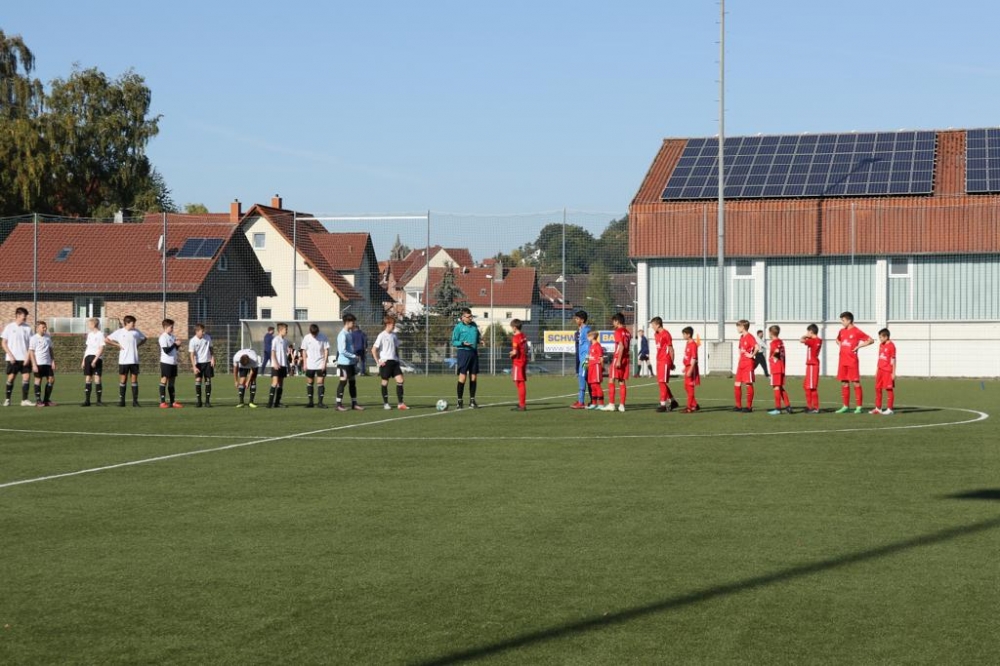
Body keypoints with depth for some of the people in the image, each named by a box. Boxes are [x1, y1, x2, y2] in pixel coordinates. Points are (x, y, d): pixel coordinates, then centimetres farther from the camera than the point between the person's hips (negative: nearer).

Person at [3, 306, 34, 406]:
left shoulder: (27, 328, 6)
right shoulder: (9, 327, 0)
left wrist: (27, 357, -6)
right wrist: (10, 355, -8)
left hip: (25, 358, 2)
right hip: (13, 359, -2)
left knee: (26, 377, -6)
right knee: (11, 377, 0)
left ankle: (24, 400, -4)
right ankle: (7, 399, 12)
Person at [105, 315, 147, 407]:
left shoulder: (136, 332, 6)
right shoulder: (119, 332, -1)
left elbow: (144, 339, 23)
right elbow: (106, 340, 1)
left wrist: (138, 345, 6)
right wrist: (118, 345, -5)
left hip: (134, 360, 2)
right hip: (123, 360, -2)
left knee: (134, 380, 1)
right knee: (123, 380, 2)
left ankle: (135, 401, 4)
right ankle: (121, 401, 6)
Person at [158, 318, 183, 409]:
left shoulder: (172, 336, 14)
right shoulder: (163, 337, -11)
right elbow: (166, 350, -19)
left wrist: (178, 345, -1)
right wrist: (175, 344, -14)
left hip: (173, 362, 8)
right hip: (166, 362, -8)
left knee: (172, 381, 9)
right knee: (164, 380, -4)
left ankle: (173, 402, 12)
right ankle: (162, 402, -3)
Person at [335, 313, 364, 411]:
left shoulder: (350, 333, 12)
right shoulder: (342, 335, -15)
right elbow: (342, 351, -20)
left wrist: (355, 360, 13)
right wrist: (354, 356, -13)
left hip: (351, 362, 9)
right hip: (344, 362, -9)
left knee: (352, 382, 10)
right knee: (343, 382, -5)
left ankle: (354, 403, 15)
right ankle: (339, 404, 0)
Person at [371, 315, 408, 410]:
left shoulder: (394, 335, 10)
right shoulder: (382, 336, -9)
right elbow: (374, 350, -10)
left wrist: (397, 359, 13)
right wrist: (378, 362, -11)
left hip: (394, 361, 6)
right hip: (385, 362, -6)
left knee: (400, 380, -5)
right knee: (385, 382, 3)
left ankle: (400, 403, -3)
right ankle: (385, 404, 13)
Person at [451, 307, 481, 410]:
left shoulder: (474, 325, 11)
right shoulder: (458, 327, -4)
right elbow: (453, 342, -3)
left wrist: (480, 339, -1)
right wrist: (463, 343, -20)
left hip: (474, 352, 5)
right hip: (463, 352, -5)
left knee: (473, 377, 7)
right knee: (462, 377, -8)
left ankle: (472, 401, 14)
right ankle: (459, 401, 0)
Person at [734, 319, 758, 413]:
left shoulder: (750, 337, -13)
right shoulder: (741, 337, 15)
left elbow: (757, 347, -28)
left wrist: (752, 355, -17)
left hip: (748, 364, -9)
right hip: (741, 364, 9)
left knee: (749, 384, -4)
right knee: (737, 385, 7)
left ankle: (749, 407, 1)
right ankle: (738, 406, 13)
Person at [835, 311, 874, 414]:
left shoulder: (857, 331, -8)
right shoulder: (842, 331, 12)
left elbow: (871, 340, -8)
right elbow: (838, 339, 34)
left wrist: (859, 346, -12)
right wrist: (840, 346, 14)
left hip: (852, 361, -7)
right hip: (842, 361, 7)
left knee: (856, 382, -4)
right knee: (844, 383, 8)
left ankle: (859, 407, -2)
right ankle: (846, 406, 15)